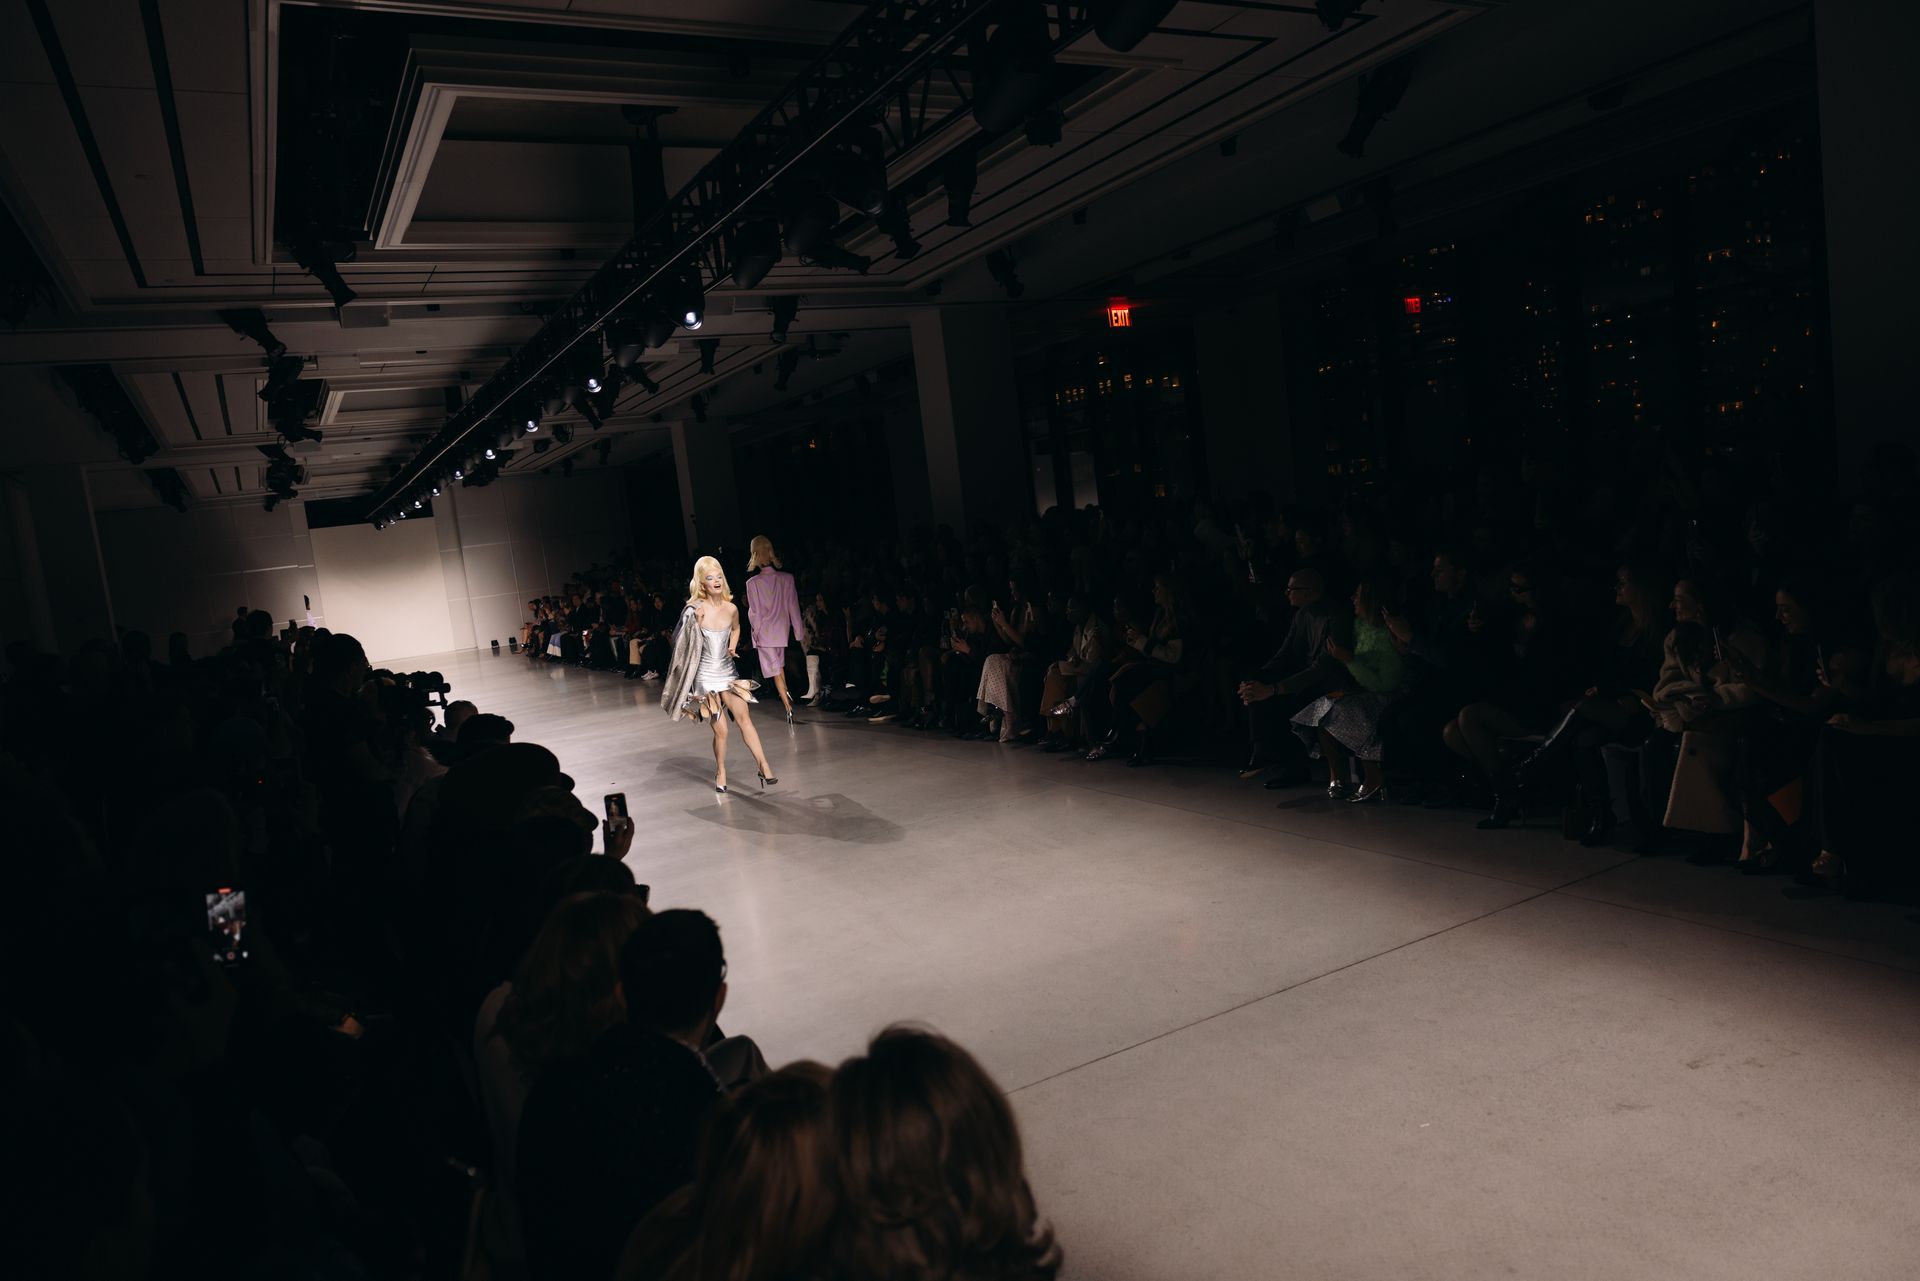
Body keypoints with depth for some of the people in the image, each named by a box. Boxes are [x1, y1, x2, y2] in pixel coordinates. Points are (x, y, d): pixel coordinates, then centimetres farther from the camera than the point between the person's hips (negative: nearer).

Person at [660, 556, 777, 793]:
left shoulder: (731, 609, -1)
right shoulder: (695, 610, -11)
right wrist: (695, 622, -25)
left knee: (743, 717, -13)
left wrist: (733, 647, 4)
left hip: (727, 672, 3)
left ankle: (764, 767, -16)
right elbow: (683, 643, -11)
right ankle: (720, 771, 20)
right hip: (705, 675, -3)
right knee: (720, 729, -2)